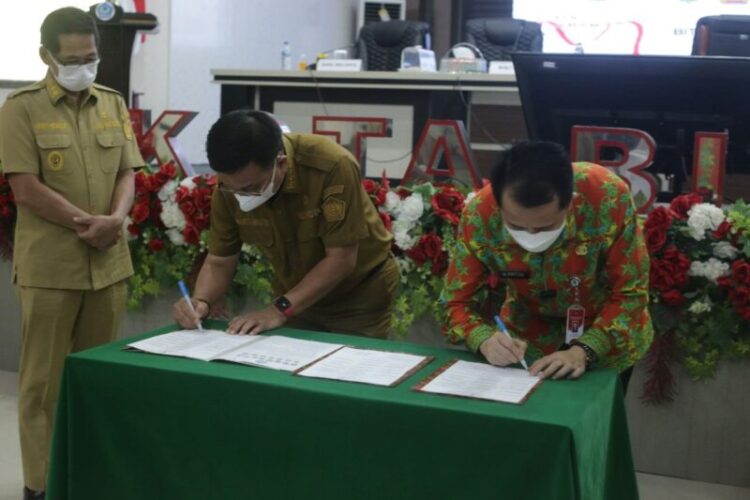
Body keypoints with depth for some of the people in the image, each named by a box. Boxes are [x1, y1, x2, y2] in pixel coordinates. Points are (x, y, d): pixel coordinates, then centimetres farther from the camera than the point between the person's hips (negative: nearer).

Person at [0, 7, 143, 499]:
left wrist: (115, 219, -10)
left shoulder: (113, 103, 10)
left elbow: (127, 173, 9)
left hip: (109, 261, 4)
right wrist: (88, 223, -14)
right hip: (50, 265, -4)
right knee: (45, 378, 3)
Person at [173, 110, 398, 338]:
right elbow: (219, 261, -7)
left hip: (359, 296, -3)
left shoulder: (332, 167, -31)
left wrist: (280, 309, -32)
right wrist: (200, 301, -25)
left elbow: (340, 260, -27)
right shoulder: (230, 186, -17)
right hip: (298, 298, 3)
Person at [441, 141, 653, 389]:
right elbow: (458, 301, -17)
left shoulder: (610, 197, -33)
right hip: (529, 337, 1)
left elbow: (630, 294, -23)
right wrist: (485, 340, -36)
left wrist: (583, 351, -36)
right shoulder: (479, 215, -28)